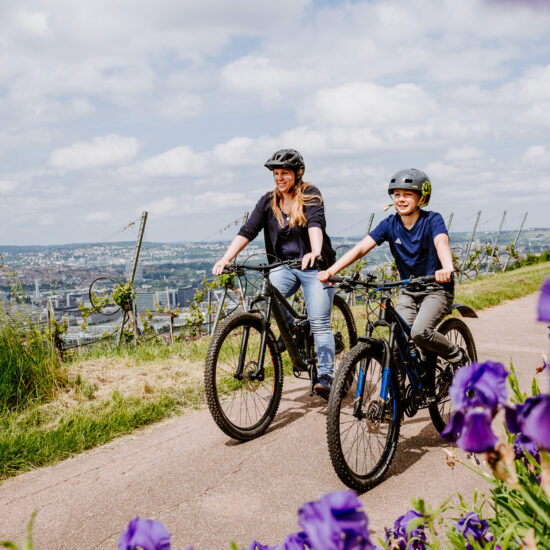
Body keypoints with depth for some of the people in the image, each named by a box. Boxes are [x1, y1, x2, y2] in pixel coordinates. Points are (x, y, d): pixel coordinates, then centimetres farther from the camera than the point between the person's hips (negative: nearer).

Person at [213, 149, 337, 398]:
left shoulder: (310, 195, -8)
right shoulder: (268, 201, 3)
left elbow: (315, 223, -27)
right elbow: (247, 231, -7)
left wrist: (315, 252, -47)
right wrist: (225, 259, -20)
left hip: (314, 267, -3)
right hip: (284, 266, 4)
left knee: (319, 323, -11)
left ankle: (325, 376, -4)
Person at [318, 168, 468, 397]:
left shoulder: (432, 220, -13)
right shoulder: (390, 224, -3)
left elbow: (441, 243, -34)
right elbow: (362, 247, -13)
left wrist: (446, 268, -58)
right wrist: (331, 271, -26)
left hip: (437, 289, -4)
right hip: (408, 291, 5)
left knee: (419, 332, -27)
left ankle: (457, 355, 1)